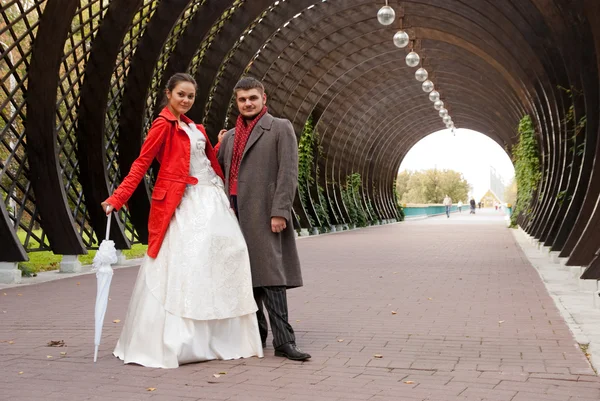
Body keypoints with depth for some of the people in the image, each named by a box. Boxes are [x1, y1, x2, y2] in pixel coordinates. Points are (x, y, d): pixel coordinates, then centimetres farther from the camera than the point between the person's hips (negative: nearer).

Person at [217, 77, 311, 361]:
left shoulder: (280, 128, 2)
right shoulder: (230, 137, 19)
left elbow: (288, 172, -7)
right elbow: (220, 174, 21)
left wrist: (280, 212, -15)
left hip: (264, 215, -6)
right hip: (235, 216, 6)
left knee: (271, 275, -10)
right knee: (245, 277, 9)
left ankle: (283, 341, -7)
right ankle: (256, 335, 19)